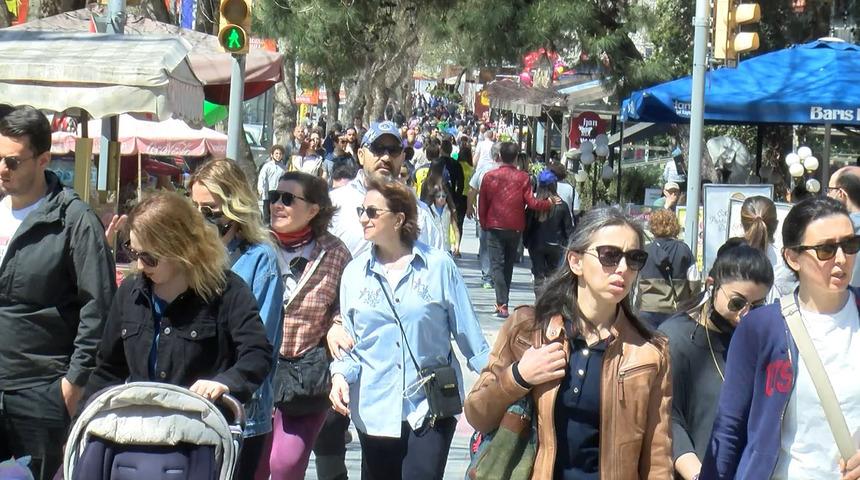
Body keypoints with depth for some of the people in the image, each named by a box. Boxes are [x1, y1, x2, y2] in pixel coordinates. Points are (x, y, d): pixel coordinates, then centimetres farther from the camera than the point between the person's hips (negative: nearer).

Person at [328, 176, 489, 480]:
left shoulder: (438, 266, -4)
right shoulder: (354, 273, 5)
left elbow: (468, 333, 1)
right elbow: (350, 340, 10)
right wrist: (341, 374, -8)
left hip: (431, 407, -3)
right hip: (375, 410, 3)